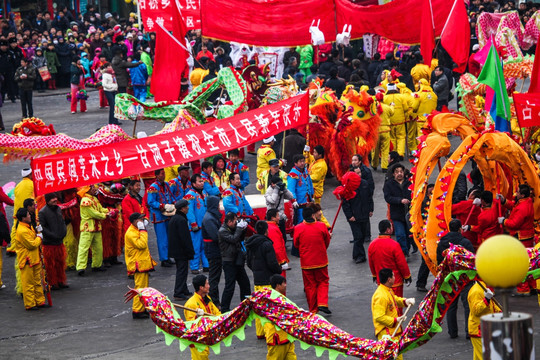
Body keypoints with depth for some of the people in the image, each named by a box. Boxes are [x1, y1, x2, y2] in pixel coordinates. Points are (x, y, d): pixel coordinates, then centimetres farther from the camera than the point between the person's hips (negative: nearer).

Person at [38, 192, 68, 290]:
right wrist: (53, 235, -17)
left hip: (60, 242, 6)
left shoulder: (58, 209, 11)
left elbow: (62, 222, 21)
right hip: (49, 243, -6)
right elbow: (41, 227, -14)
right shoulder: (42, 212, -11)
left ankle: (61, 281, 23)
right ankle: (53, 283, 10)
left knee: (61, 262, 12)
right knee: (50, 264, 1)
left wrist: (64, 231, 2)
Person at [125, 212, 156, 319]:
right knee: (140, 287, -10)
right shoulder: (131, 233, -17)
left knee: (144, 288, 14)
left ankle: (142, 309, 21)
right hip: (139, 265, -11)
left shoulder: (136, 231, 17)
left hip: (143, 264, 11)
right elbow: (141, 244, -27)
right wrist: (142, 230, -21)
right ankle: (137, 311, -8)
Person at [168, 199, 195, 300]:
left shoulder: (173, 218, 12)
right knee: (182, 271, -5)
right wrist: (190, 251, -17)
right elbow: (185, 238, -22)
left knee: (181, 270, 18)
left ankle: (184, 291, 27)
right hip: (181, 252, -10)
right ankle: (179, 293, -4)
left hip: (174, 250, 10)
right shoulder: (181, 220, -20)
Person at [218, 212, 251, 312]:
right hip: (229, 262, -9)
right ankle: (224, 309, -5)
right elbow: (233, 239, -25)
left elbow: (240, 238, 19)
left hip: (237, 261, 9)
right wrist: (240, 228, -16)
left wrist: (243, 228, 3)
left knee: (245, 283, 16)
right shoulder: (222, 231, -14)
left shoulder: (233, 228, 12)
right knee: (230, 286, -10)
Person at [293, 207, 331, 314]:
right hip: (321, 260, 0)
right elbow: (327, 242, 4)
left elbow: (296, 244, 3)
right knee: (323, 282, 14)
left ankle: (313, 310, 11)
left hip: (306, 262, 0)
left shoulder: (298, 228, -11)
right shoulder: (321, 226, -9)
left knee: (310, 285, 9)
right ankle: (322, 304, -5)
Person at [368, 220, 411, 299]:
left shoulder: (372, 245, -4)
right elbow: (402, 264, -14)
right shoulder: (394, 245, -21)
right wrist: (407, 276, 0)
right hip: (396, 281, -5)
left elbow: (371, 264, 9)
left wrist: (374, 276, 24)